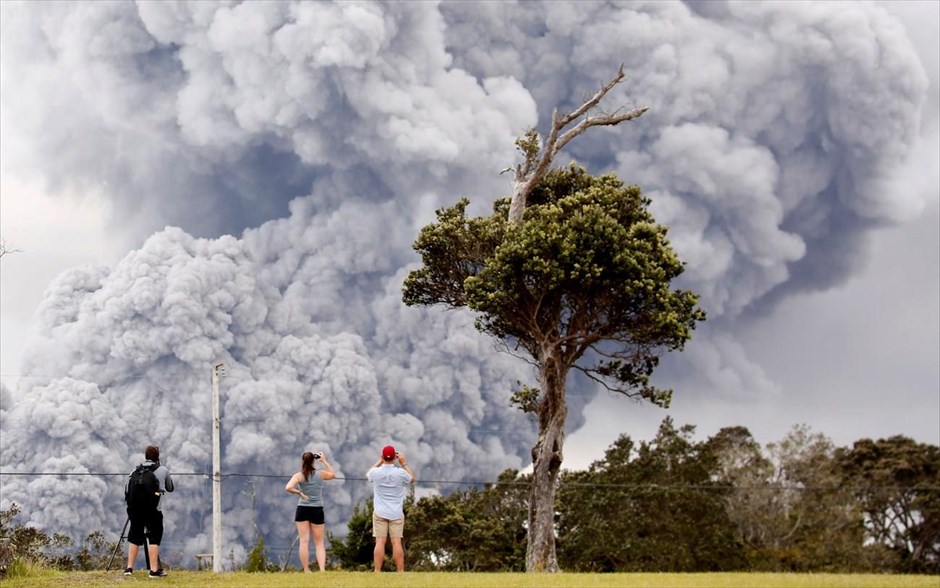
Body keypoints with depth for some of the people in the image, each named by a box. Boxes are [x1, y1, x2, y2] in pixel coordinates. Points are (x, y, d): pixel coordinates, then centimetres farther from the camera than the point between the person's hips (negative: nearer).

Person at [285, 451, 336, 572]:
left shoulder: (299, 476, -5)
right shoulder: (321, 474, 0)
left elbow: (288, 487, -21)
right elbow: (333, 475, 22)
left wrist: (299, 493, -7)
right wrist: (324, 461, 24)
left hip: (302, 510, -1)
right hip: (317, 511, 1)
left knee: (304, 541, 2)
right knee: (319, 543, 7)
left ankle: (306, 571, 0)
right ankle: (322, 569, -8)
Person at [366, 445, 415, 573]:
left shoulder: (376, 472, -5)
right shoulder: (400, 473, -8)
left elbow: (368, 474, 21)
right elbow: (412, 479, 14)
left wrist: (380, 461, 23)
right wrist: (404, 463, 17)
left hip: (380, 513, 0)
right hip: (396, 514, 0)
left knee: (380, 542, -2)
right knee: (397, 542, -1)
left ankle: (377, 572, -6)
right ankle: (400, 572, -2)